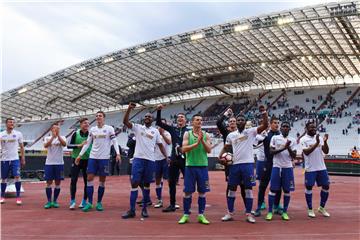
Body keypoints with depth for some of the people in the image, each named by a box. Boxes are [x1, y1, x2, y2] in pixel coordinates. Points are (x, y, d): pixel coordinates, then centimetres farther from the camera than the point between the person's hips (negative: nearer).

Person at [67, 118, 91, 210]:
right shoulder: (75, 134, 0)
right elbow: (69, 145, -3)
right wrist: (79, 145, -16)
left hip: (87, 160, 1)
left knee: (87, 181, 4)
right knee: (73, 180, -2)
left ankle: (84, 201, 16)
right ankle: (72, 201, 8)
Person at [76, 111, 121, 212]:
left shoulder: (109, 128, -1)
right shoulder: (92, 129, 10)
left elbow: (114, 141, -4)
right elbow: (87, 143, 14)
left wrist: (118, 153, -18)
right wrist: (80, 155, 10)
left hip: (104, 157, -3)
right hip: (93, 157, 3)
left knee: (102, 181, 3)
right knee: (89, 179, -3)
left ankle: (99, 203, 13)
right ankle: (89, 203, 3)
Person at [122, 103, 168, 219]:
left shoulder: (155, 131, 11)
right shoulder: (138, 127, 6)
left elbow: (160, 145, 12)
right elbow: (125, 121, -8)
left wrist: (166, 157, 0)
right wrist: (129, 108, -19)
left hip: (150, 160, 2)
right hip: (138, 158, -2)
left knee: (147, 184, 8)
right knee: (135, 183, -5)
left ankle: (144, 208, 18)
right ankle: (132, 210, -2)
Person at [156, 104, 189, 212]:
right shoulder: (173, 129, 9)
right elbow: (159, 123, 6)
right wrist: (159, 111, -4)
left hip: (185, 160, -3)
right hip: (174, 159, 4)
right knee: (172, 182, 10)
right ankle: (172, 205, 22)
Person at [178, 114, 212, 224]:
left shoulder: (206, 135, 7)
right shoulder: (187, 134, 2)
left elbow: (209, 150, -2)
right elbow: (184, 149, -10)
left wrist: (202, 140, -16)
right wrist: (197, 143, -20)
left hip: (203, 166, 2)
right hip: (190, 166, -1)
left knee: (202, 192, 5)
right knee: (187, 191, 2)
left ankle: (201, 215, 15)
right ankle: (185, 215, 13)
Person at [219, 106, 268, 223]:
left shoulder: (251, 132, 2)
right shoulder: (231, 135, 11)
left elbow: (265, 125, -8)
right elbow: (225, 148, 18)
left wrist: (264, 112, -18)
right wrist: (220, 156, 0)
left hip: (247, 163, -3)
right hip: (235, 164, 3)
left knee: (248, 188, 2)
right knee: (232, 188, 7)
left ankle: (249, 214, 9)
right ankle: (230, 213, 16)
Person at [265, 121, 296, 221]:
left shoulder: (292, 140, 7)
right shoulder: (275, 138, 3)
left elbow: (294, 156, 2)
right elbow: (271, 151, -7)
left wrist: (288, 148, -15)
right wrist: (283, 148, -17)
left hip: (288, 167, 2)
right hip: (276, 166, -2)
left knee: (287, 190, 4)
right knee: (273, 189, -1)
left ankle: (285, 212, 15)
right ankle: (270, 212, 5)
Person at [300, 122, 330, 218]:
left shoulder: (319, 138, 7)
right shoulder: (303, 139, -6)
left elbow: (326, 151, 2)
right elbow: (306, 152, -19)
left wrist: (325, 142, -14)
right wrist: (316, 143, -24)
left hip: (322, 167, 5)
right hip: (310, 168, -5)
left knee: (326, 186, 7)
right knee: (309, 187, 2)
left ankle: (322, 207, 24)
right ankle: (310, 209, 15)